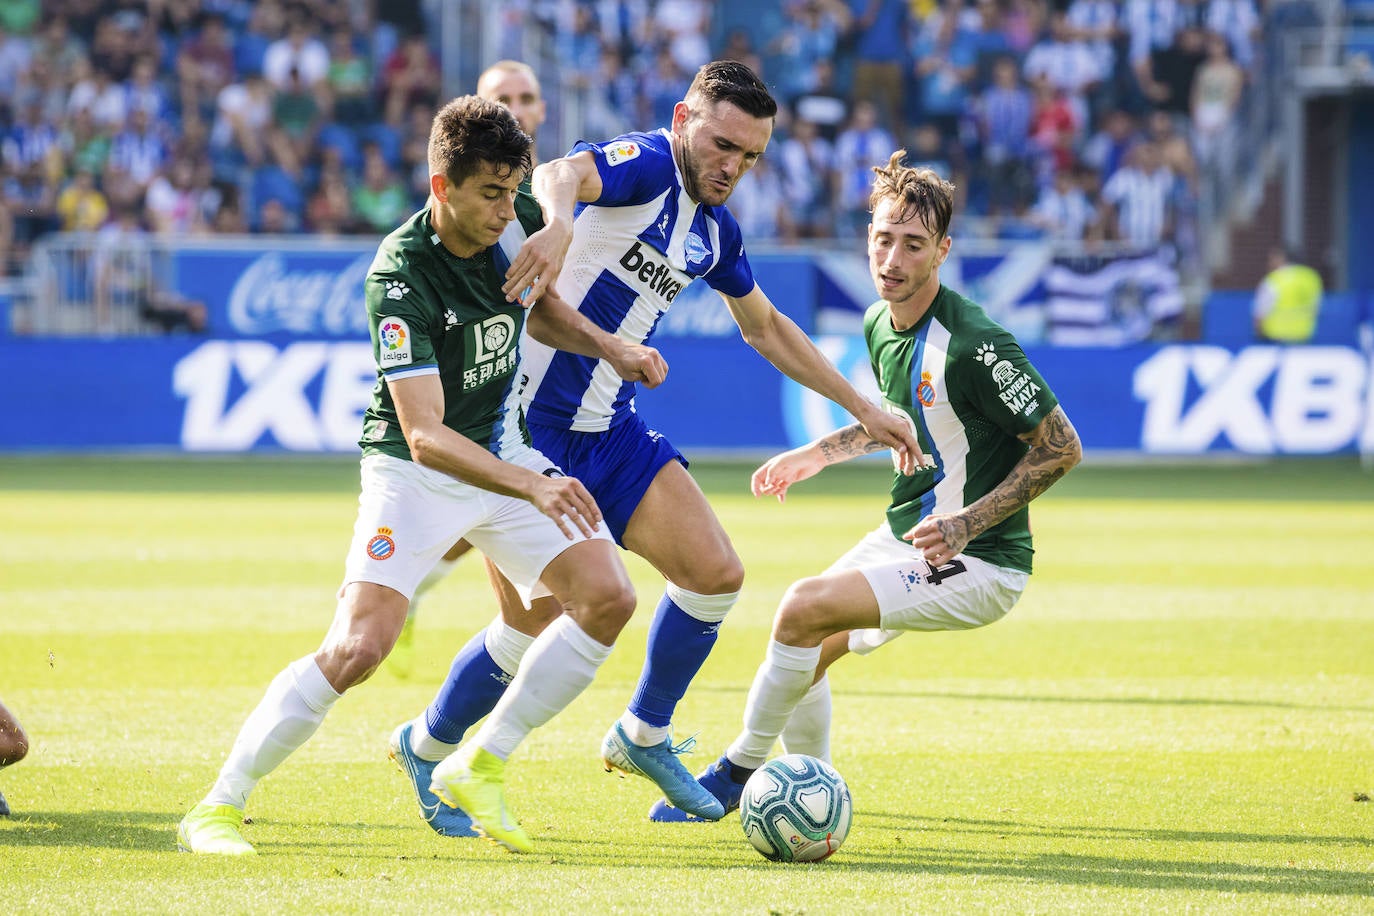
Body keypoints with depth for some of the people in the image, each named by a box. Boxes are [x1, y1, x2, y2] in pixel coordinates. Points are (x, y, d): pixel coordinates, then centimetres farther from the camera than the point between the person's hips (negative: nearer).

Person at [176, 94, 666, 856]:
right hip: (413, 472, -7)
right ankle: (218, 806, -8)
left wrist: (608, 346, 0)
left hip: (504, 453, 7)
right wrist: (531, 486, -45)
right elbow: (424, 435, -34)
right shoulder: (398, 278, -28)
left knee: (608, 598, -7)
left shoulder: (516, 222, -8)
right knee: (356, 650, -22)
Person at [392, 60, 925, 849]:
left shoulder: (715, 227, 10)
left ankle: (644, 735, 20)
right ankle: (428, 748, 14)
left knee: (715, 575, -1)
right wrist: (560, 221, -64)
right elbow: (560, 174, -40)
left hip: (608, 428, 8)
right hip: (527, 419, -8)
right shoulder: (645, 166, -16)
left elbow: (765, 326, 26)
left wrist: (863, 410, 26)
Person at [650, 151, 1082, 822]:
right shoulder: (881, 323, 1)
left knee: (805, 609, -21)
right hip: (904, 536, 9)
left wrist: (966, 525, -25)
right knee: (805, 650, 14)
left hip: (978, 565, -9)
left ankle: (737, 771, -2)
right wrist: (818, 454, 15)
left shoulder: (972, 345, -25)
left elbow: (1061, 447, -20)